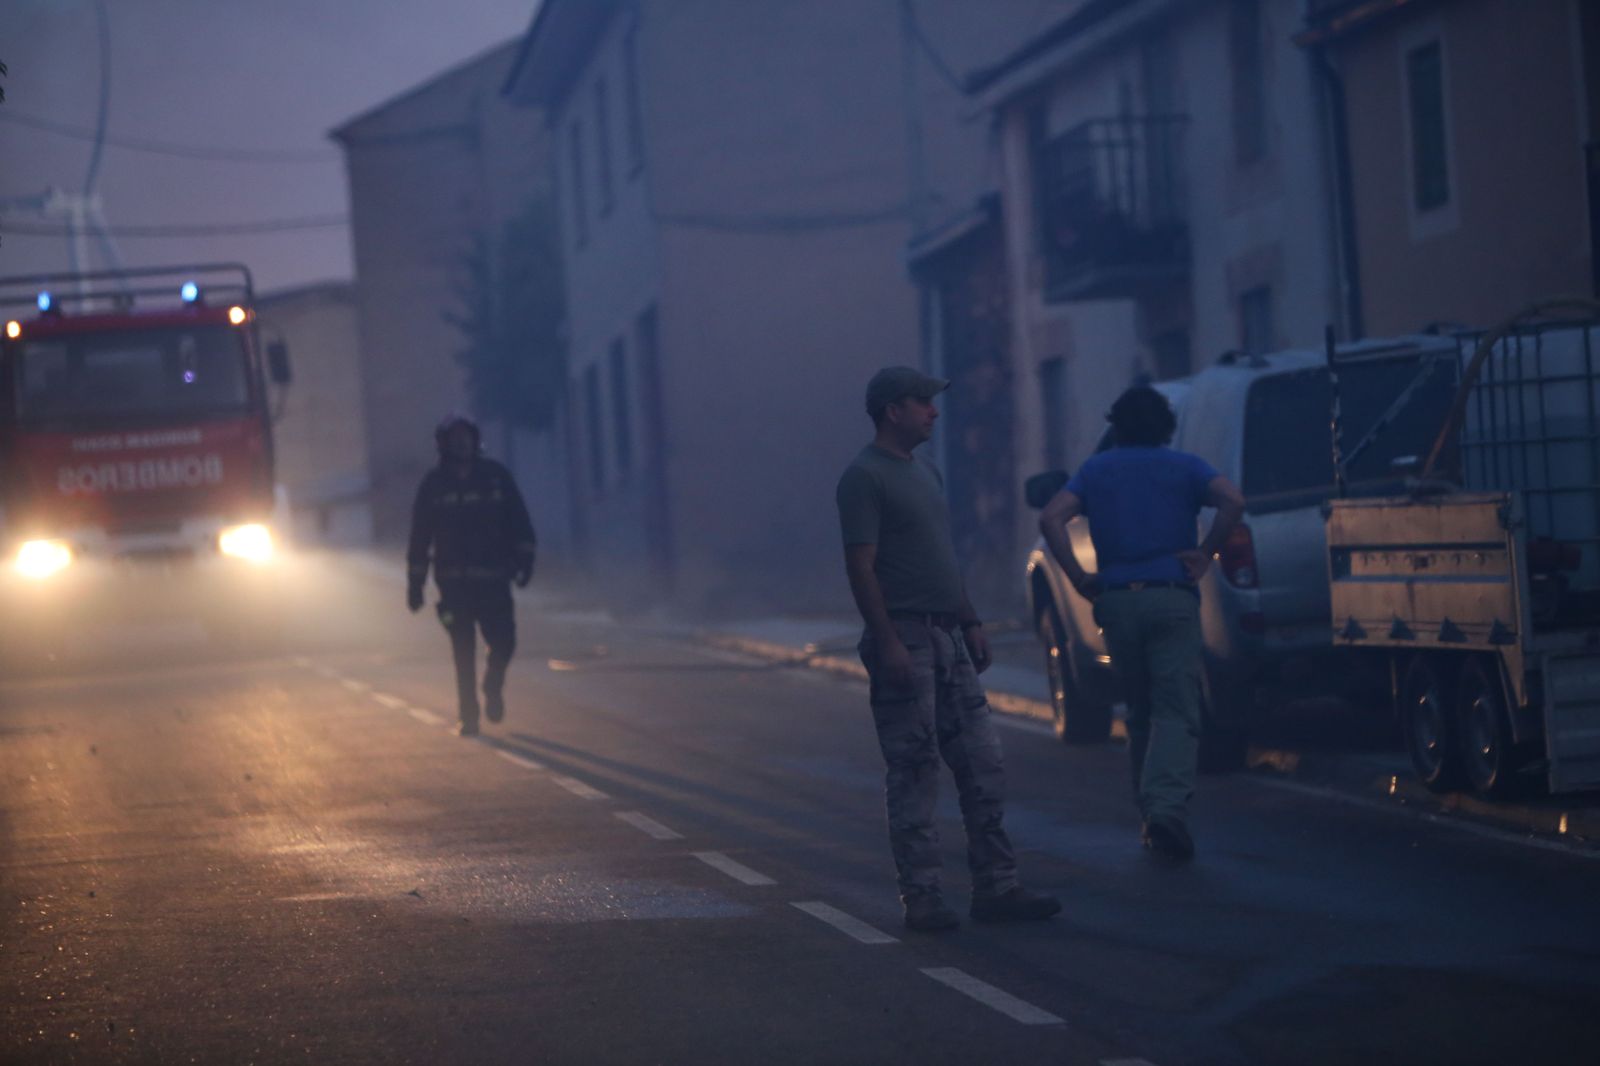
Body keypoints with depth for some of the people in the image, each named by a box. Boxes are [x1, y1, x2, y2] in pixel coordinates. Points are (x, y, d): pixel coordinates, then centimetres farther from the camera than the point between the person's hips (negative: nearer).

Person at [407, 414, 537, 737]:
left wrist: (524, 559, -5)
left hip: (492, 579, 0)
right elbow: (420, 537, 5)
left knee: (503, 642, -7)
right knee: (464, 654, 1)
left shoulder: (495, 476, 3)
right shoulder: (433, 485, 3)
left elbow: (518, 521, 5)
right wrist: (415, 584, 4)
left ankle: (493, 686, 24)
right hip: (453, 582, 0)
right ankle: (469, 718, 10)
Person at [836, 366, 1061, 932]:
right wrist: (888, 643, -21)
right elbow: (861, 567, -15)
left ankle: (995, 887, 10)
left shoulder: (926, 473, 18)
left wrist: (971, 622, 18)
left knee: (983, 765, 6)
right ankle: (921, 897, 1)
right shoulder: (865, 477, -9)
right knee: (914, 773, -4)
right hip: (905, 640, -9)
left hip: (948, 639, 9)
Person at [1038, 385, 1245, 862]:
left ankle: (1151, 813, 17)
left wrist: (1079, 579, 0)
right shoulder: (1184, 467, 6)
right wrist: (1206, 554, -4)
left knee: (1140, 713, 16)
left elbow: (1051, 518, -3)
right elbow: (1233, 502, -13)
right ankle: (1167, 806, -27)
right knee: (1176, 712, -7)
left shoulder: (1095, 470, 12)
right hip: (1172, 598, -2)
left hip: (1117, 601, 2)